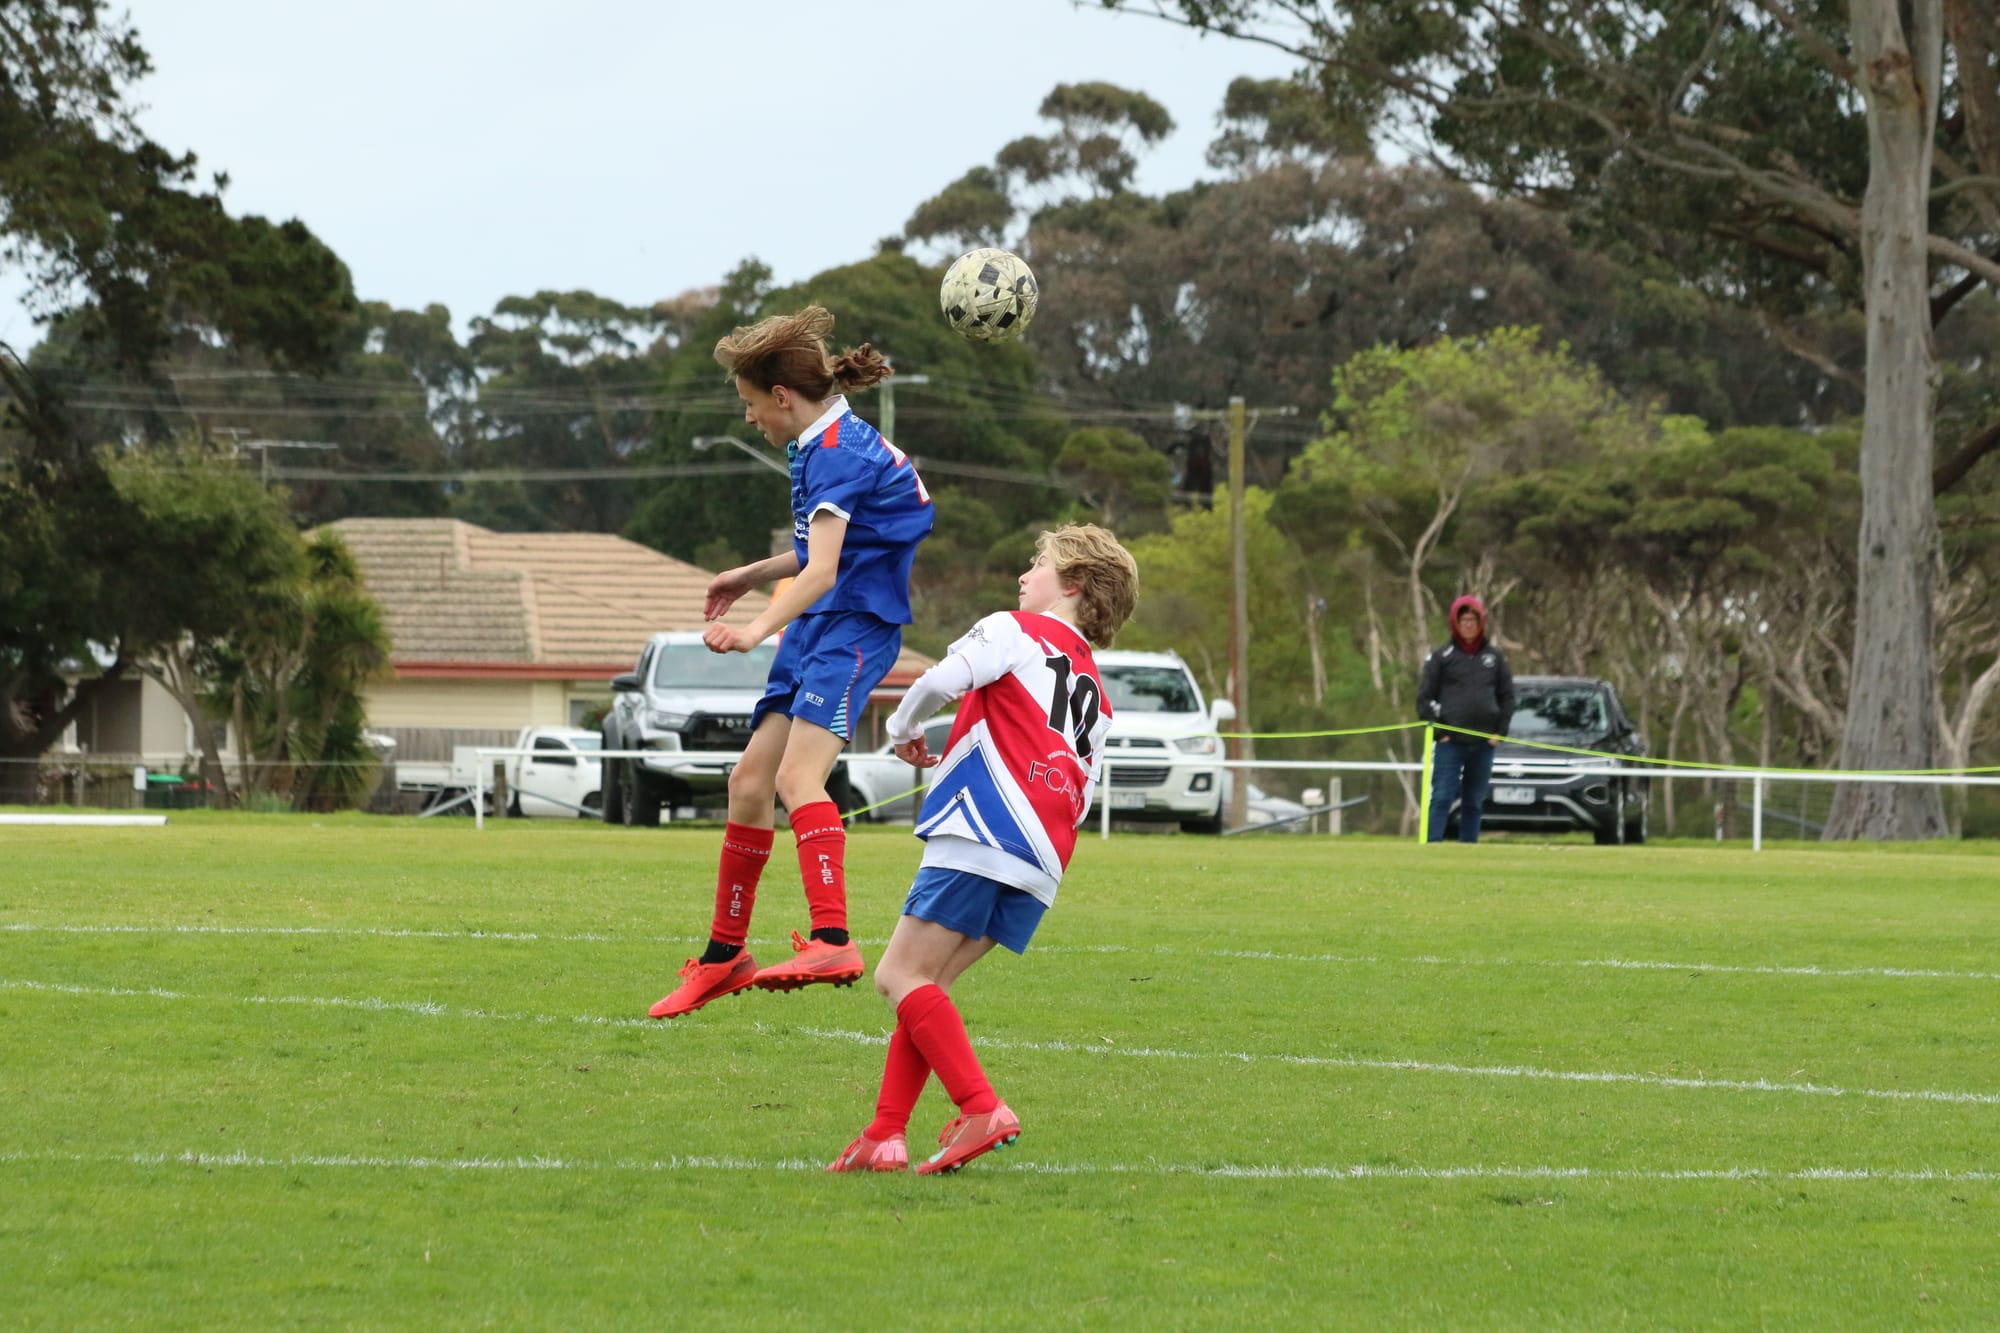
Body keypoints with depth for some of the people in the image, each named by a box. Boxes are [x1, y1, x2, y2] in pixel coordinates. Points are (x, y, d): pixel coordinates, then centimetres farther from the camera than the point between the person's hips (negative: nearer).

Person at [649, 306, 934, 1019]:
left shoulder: (839, 452, -18)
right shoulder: (822, 444, 13)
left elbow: (822, 571, -31)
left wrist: (757, 630, -43)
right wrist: (750, 576, 35)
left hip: (854, 627, -10)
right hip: (815, 632, 10)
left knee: (797, 775, -27)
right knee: (750, 779, 10)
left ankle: (832, 943, -40)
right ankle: (724, 957, 21)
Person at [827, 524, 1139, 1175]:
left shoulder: (1016, 632, 7)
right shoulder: (1095, 696, 28)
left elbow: (943, 680, -10)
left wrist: (905, 728, 10)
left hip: (983, 833, -8)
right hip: (1041, 869, 8)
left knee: (901, 976, -8)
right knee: (924, 985, 10)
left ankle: (982, 1109, -21)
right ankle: (886, 1135, 1)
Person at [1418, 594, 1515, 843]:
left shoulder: (1494, 657, 11)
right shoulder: (1442, 657, 3)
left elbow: (1507, 697, 14)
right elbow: (1424, 697, 1)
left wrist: (1500, 731, 3)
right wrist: (1435, 728, -8)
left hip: (1484, 743, 3)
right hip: (1450, 741, -3)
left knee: (1474, 802, 7)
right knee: (1442, 798, -9)